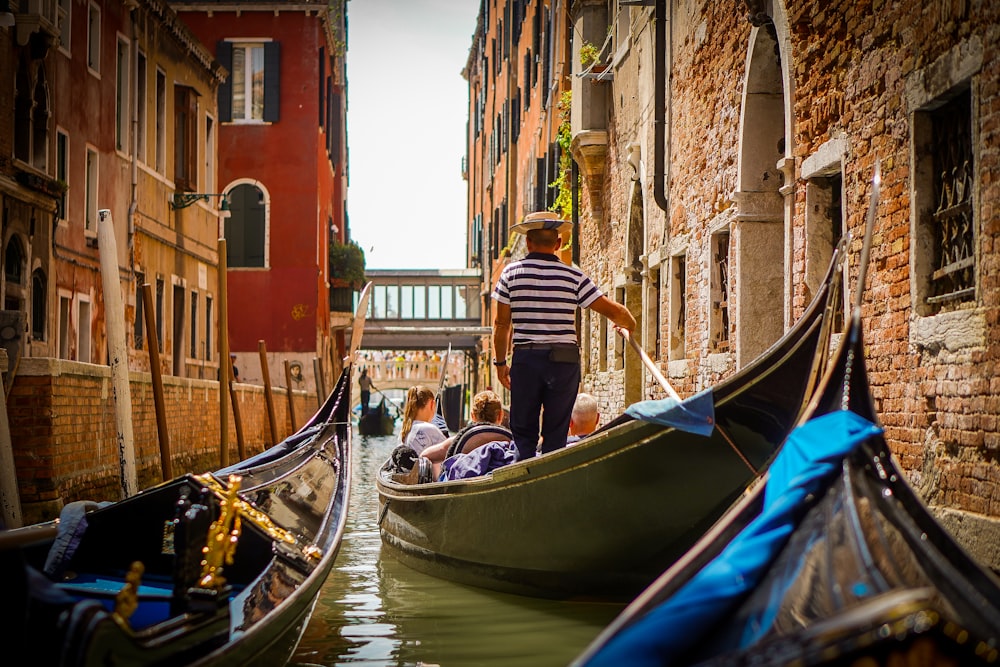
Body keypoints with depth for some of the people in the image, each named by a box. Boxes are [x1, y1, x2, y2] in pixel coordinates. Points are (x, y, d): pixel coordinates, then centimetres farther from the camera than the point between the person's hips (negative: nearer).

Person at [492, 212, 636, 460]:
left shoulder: (511, 272, 0)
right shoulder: (573, 276, -2)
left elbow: (501, 323, 2)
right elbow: (612, 311, 0)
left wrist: (500, 361, 12)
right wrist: (628, 323, 21)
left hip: (525, 358, 0)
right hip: (564, 359, 0)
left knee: (523, 432, 8)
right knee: (556, 434, 8)